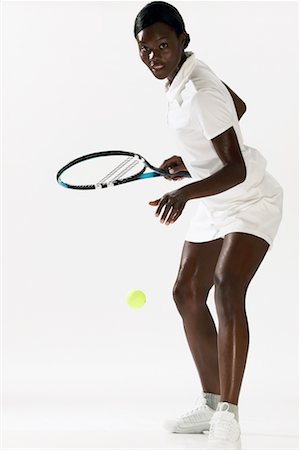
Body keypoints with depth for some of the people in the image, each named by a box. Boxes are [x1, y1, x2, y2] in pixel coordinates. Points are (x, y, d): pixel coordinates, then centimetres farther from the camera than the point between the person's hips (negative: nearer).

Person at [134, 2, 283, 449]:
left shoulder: (199, 94, -28)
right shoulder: (184, 70, -1)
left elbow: (237, 170, -32)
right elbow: (238, 107, 16)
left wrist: (184, 193, -47)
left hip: (251, 200, -10)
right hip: (214, 206, 10)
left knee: (228, 286, -29)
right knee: (187, 293, 12)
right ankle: (212, 405, 23)